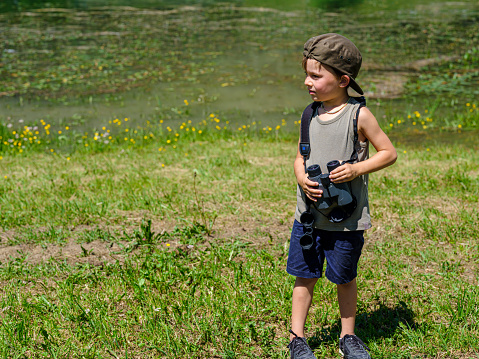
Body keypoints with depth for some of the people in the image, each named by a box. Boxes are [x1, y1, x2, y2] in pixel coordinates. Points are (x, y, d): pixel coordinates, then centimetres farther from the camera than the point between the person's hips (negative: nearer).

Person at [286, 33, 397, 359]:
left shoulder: (359, 115, -10)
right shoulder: (311, 115, 4)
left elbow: (389, 153, -5)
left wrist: (357, 168, -20)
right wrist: (301, 177, -8)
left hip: (347, 218, -4)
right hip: (309, 214, 4)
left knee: (345, 279, 11)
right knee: (305, 277, 9)